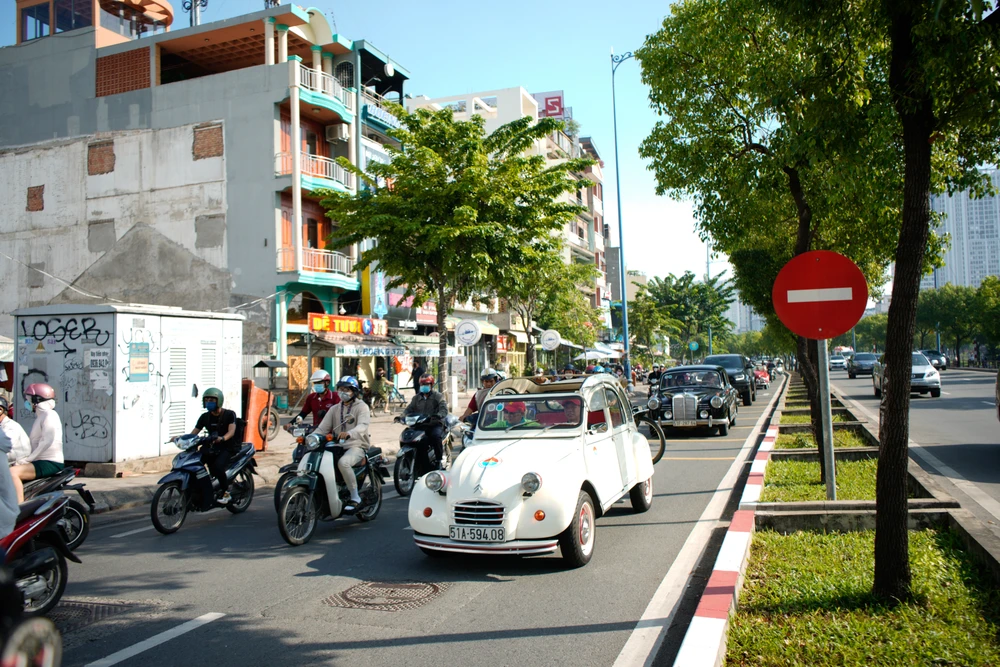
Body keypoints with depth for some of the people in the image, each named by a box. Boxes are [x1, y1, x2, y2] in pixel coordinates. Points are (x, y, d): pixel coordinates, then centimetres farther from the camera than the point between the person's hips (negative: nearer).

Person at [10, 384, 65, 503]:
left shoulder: (49, 415, -10)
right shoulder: (40, 416, 21)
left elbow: (47, 441, -21)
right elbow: (31, 441, 20)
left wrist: (28, 459, -21)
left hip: (50, 463, -11)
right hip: (41, 462, 11)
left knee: (12, 472, -26)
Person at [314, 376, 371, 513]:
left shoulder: (362, 407, 0)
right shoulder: (335, 409, 18)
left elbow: (363, 426, -19)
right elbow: (323, 428, 10)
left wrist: (348, 433, -39)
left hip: (357, 446, -6)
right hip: (338, 446, 6)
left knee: (343, 462, -35)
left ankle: (355, 498, -22)